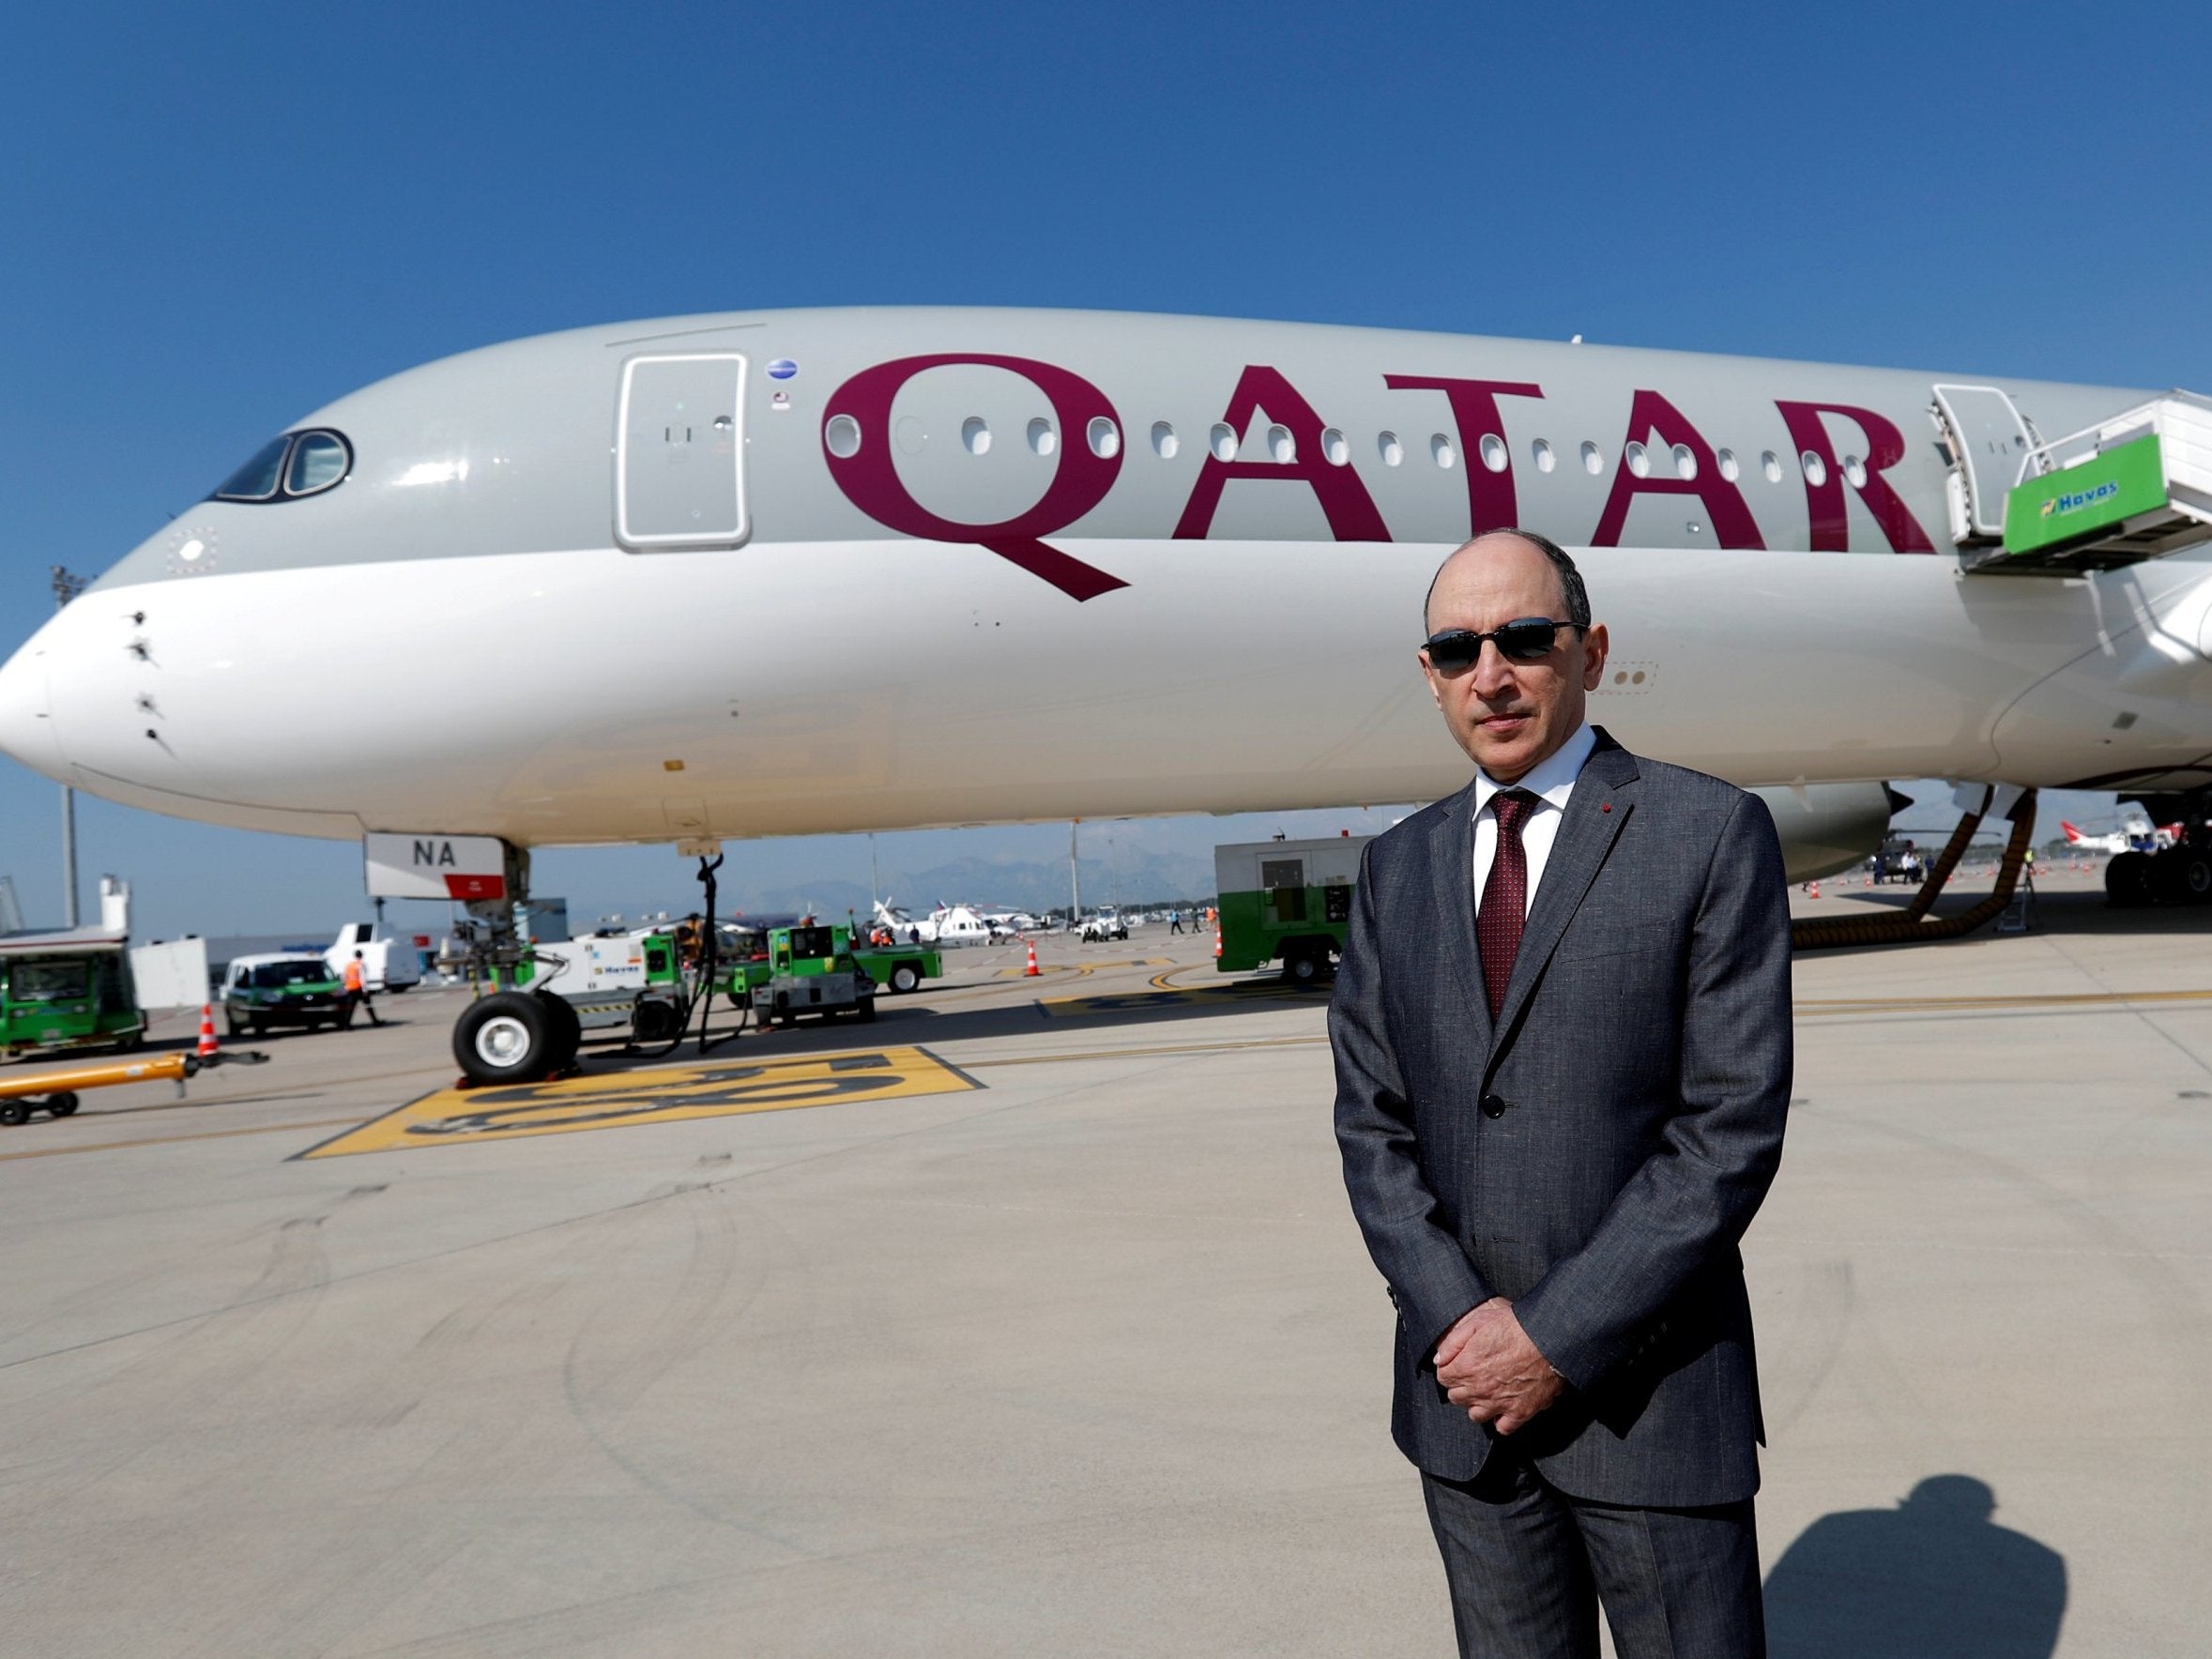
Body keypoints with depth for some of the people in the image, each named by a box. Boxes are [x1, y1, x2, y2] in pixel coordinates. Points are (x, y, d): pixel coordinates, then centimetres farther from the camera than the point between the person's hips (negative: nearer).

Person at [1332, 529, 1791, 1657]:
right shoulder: (1398, 867, 6)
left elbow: (1733, 1125, -13)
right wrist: (1455, 1319, -9)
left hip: (1647, 1385, -3)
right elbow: (1370, 1119, 4)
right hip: (1463, 1391, 4)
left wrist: (1557, 1337, -15)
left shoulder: (1712, 834, -8)